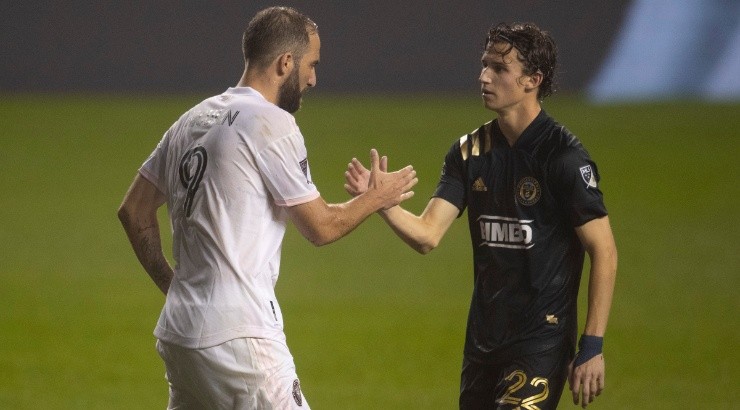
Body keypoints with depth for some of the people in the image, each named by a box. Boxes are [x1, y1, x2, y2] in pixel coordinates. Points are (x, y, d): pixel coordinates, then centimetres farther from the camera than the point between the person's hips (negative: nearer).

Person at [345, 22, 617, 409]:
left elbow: (604, 253, -11)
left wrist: (592, 348, -14)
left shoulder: (565, 156, -12)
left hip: (542, 343, -6)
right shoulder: (469, 151, 6)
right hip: (483, 340, 6)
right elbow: (426, 235, -1)